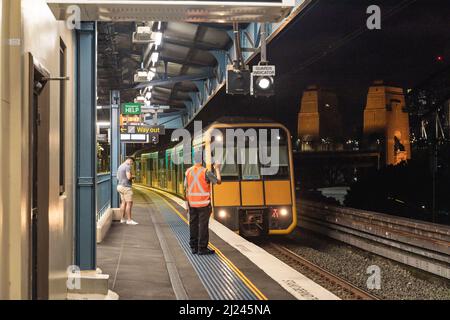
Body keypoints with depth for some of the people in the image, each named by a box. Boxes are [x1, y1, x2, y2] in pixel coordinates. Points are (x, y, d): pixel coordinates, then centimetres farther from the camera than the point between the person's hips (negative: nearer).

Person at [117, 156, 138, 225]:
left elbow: (118, 177, 22)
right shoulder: (127, 166, -15)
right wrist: (132, 177, -2)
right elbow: (129, 177, -25)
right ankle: (129, 220, -8)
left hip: (120, 186, 10)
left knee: (123, 203, 12)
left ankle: (123, 219, 13)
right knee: (129, 203, -7)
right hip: (126, 187, -10)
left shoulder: (120, 166, 15)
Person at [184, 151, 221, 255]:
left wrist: (187, 204, 13)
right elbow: (218, 181, -11)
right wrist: (217, 169, 4)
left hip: (192, 203, 5)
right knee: (203, 225, -1)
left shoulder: (188, 172, 3)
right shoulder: (205, 172, -11)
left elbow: (186, 189, 6)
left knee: (193, 225, 10)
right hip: (203, 204, -5)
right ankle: (202, 248, 0)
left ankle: (194, 247, 15)